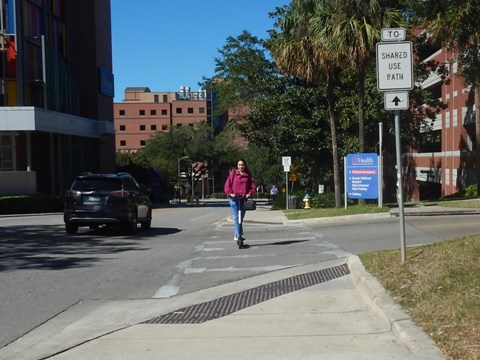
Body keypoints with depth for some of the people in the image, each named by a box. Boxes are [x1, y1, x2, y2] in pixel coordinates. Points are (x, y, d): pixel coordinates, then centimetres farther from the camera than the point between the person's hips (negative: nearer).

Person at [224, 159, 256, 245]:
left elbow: (253, 185, 3)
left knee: (241, 217, 10)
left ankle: (237, 235, 22)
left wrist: (250, 193, -12)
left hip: (244, 198, 3)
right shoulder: (233, 174, 3)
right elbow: (227, 184, 1)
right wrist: (230, 193, -12)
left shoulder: (248, 175, 7)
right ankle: (237, 235, -8)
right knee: (236, 217, -8)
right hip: (234, 198, -3)